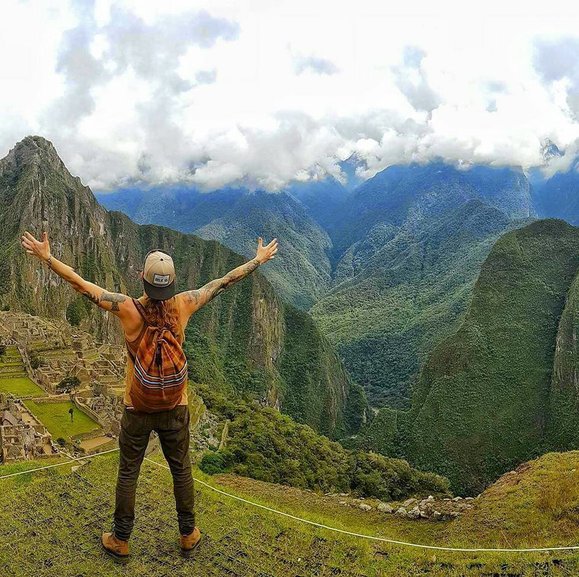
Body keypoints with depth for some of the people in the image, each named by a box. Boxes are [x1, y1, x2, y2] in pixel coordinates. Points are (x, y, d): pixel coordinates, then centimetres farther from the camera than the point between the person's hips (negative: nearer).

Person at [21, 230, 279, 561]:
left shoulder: (128, 308, -19)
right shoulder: (183, 305, -14)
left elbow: (79, 282, -13)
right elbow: (225, 281, -4)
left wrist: (47, 256, -3)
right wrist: (259, 260, 6)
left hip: (137, 409, -1)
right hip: (176, 407, 1)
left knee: (128, 474, 16)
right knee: (181, 470, 18)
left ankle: (120, 541, 32)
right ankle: (188, 535, 34)